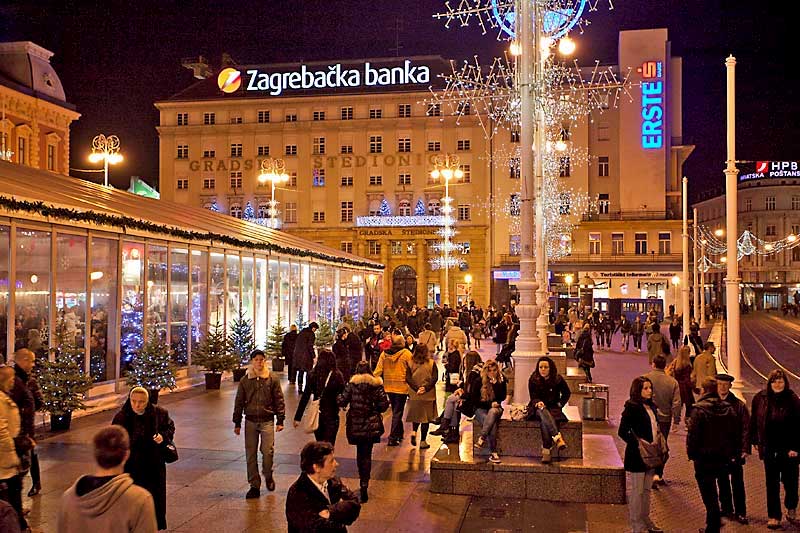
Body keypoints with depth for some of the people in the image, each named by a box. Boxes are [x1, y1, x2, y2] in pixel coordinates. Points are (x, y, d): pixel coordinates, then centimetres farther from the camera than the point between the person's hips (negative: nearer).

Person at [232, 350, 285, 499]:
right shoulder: (245, 380, 4)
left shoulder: (272, 379, 0)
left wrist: (280, 420, -1)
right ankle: (254, 485, 15)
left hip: (267, 420, -2)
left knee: (268, 451, -10)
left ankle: (268, 477, 18)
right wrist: (237, 423, 7)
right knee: (251, 454, 4)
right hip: (250, 421, 2)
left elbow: (279, 400, 3)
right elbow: (239, 402, 9)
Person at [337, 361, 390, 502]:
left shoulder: (351, 384, -5)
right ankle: (364, 485, -7)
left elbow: (342, 402, -8)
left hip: (355, 424, 0)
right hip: (371, 425, 0)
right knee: (367, 454, 5)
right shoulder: (376, 385, -4)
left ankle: (363, 480, 28)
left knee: (360, 453, 19)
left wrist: (338, 398, 14)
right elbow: (384, 405, -6)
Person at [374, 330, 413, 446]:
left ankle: (399, 433, 32)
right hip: (402, 387, -4)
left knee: (395, 411, 21)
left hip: (389, 387, 4)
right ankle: (393, 438, -2)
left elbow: (378, 371, -1)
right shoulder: (406, 353, -13)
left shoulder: (384, 353, -3)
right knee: (397, 412, 2)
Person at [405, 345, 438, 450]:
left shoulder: (410, 363, -1)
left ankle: (414, 432, 2)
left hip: (414, 394, 2)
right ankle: (423, 441, 7)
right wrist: (426, 387, -14)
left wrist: (416, 388, -11)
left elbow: (408, 378, -7)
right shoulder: (431, 363, -4)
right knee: (426, 418, 6)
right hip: (428, 395, -1)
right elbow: (435, 378, -10)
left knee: (416, 414, 23)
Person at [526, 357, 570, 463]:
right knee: (543, 413, -39)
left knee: (544, 421, -35)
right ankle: (557, 437, -56)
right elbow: (533, 397, -3)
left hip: (553, 407, 0)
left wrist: (560, 404, 2)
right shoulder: (533, 380, -2)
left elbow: (566, 393, 15)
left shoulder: (558, 379, -1)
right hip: (538, 408, 0)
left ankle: (546, 451, -41)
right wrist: (538, 402, -25)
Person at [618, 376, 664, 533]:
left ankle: (645, 520, 29)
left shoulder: (652, 406, 10)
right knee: (637, 490, 1)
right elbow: (622, 431, -18)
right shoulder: (632, 407, -15)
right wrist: (637, 443, -23)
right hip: (637, 455, -8)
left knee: (647, 489, 17)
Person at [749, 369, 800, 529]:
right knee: (772, 483, 8)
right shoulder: (760, 398, -3)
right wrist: (755, 441, 6)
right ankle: (774, 516, 19)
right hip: (769, 449, 2)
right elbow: (754, 421, 6)